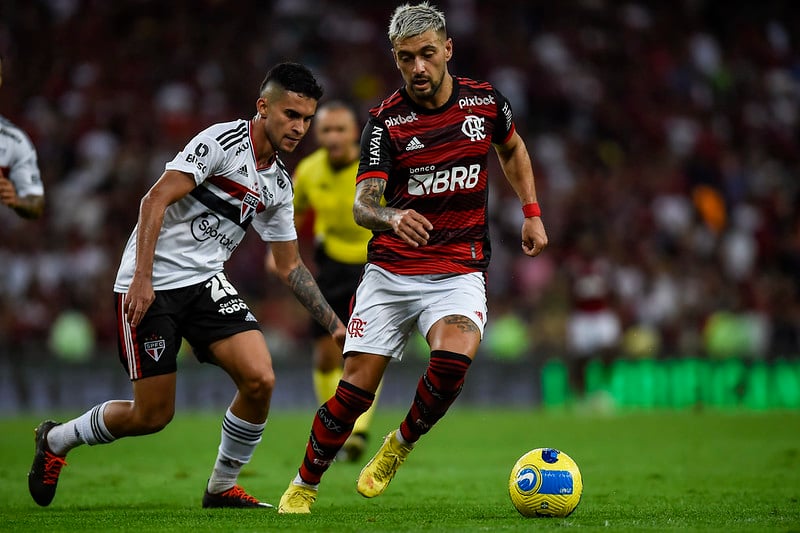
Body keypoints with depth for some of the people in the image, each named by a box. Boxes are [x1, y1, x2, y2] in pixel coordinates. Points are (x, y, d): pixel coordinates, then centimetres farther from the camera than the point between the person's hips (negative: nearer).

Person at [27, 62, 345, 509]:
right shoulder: (222, 141, -14)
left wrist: (334, 322, 11)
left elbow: (290, 266, 19)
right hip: (149, 285, -6)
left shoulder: (279, 184, 10)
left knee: (260, 379, -15)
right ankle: (56, 439, 24)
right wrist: (142, 278, -26)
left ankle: (222, 487, 5)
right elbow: (156, 200, -19)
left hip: (206, 282, 6)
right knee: (153, 414, -4)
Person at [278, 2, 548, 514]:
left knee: (454, 356, -28)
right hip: (390, 271, 0)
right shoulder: (386, 121, -7)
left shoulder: (486, 102, 0)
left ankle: (400, 445, 0)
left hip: (459, 270, 1)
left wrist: (532, 213, 17)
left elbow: (513, 149, 23)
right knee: (356, 389, -6)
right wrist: (392, 217, -38)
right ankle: (303, 486, 16)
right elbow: (363, 203, -16)